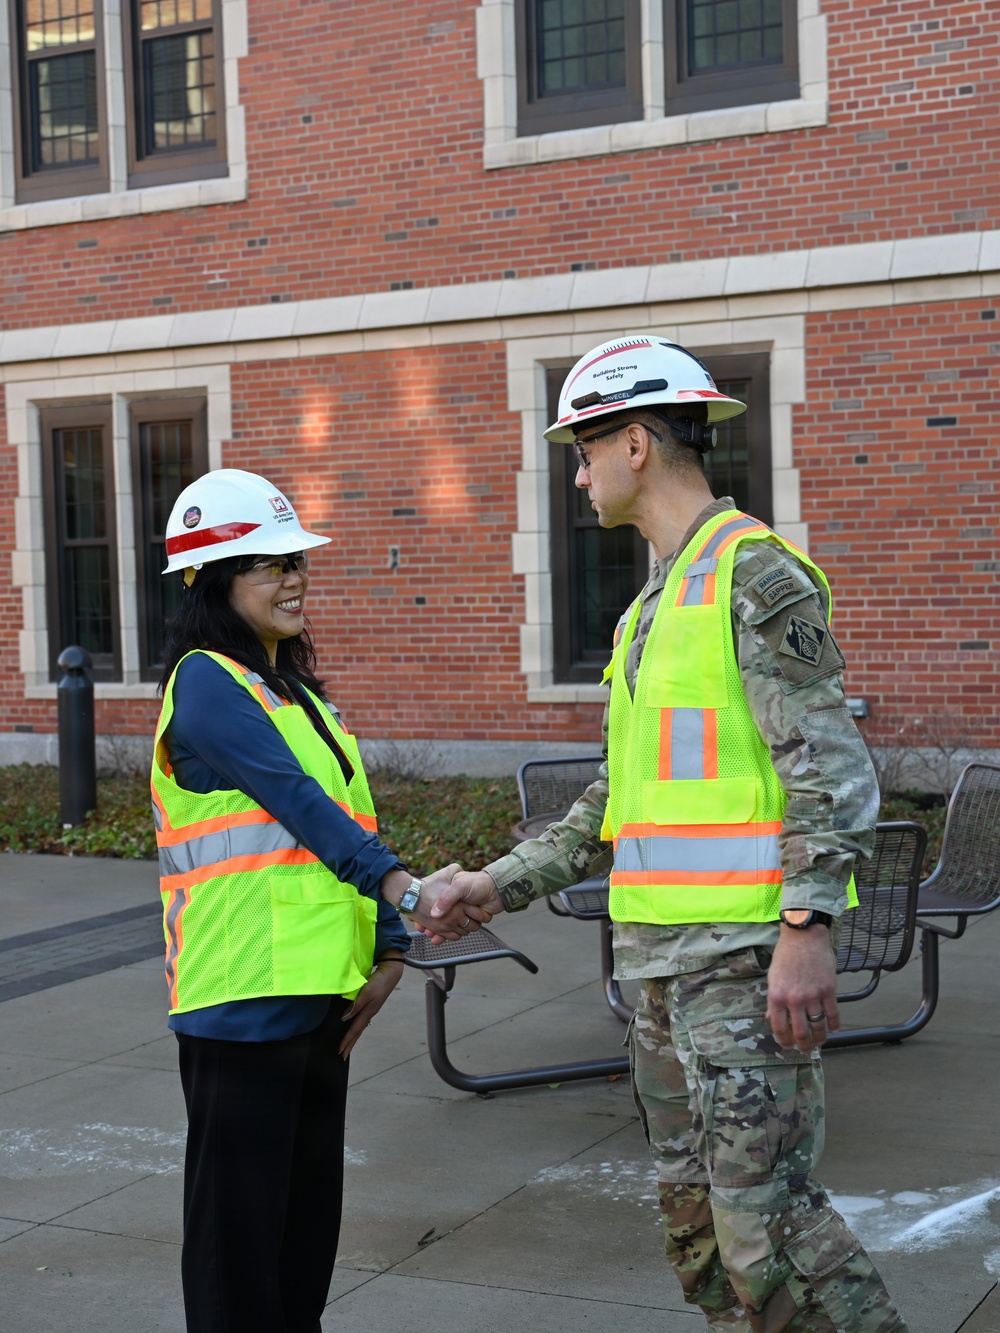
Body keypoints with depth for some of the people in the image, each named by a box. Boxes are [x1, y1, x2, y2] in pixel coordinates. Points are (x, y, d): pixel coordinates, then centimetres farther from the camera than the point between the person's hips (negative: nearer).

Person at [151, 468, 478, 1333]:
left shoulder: (298, 691, 17)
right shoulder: (207, 684, -10)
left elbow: (348, 821, 13)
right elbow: (299, 802, -22)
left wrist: (388, 949, 2)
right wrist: (402, 886, -32)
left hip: (319, 997, 9)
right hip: (245, 996, -8)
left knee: (310, 1206, 16)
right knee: (239, 1219, 1)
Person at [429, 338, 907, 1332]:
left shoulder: (756, 574, -9)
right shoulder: (654, 604, 20)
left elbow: (831, 767, -17)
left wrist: (807, 929, -24)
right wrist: (506, 882, 17)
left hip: (745, 952, -9)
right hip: (664, 953, 10)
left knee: (765, 1215, -11)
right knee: (695, 1215, 13)